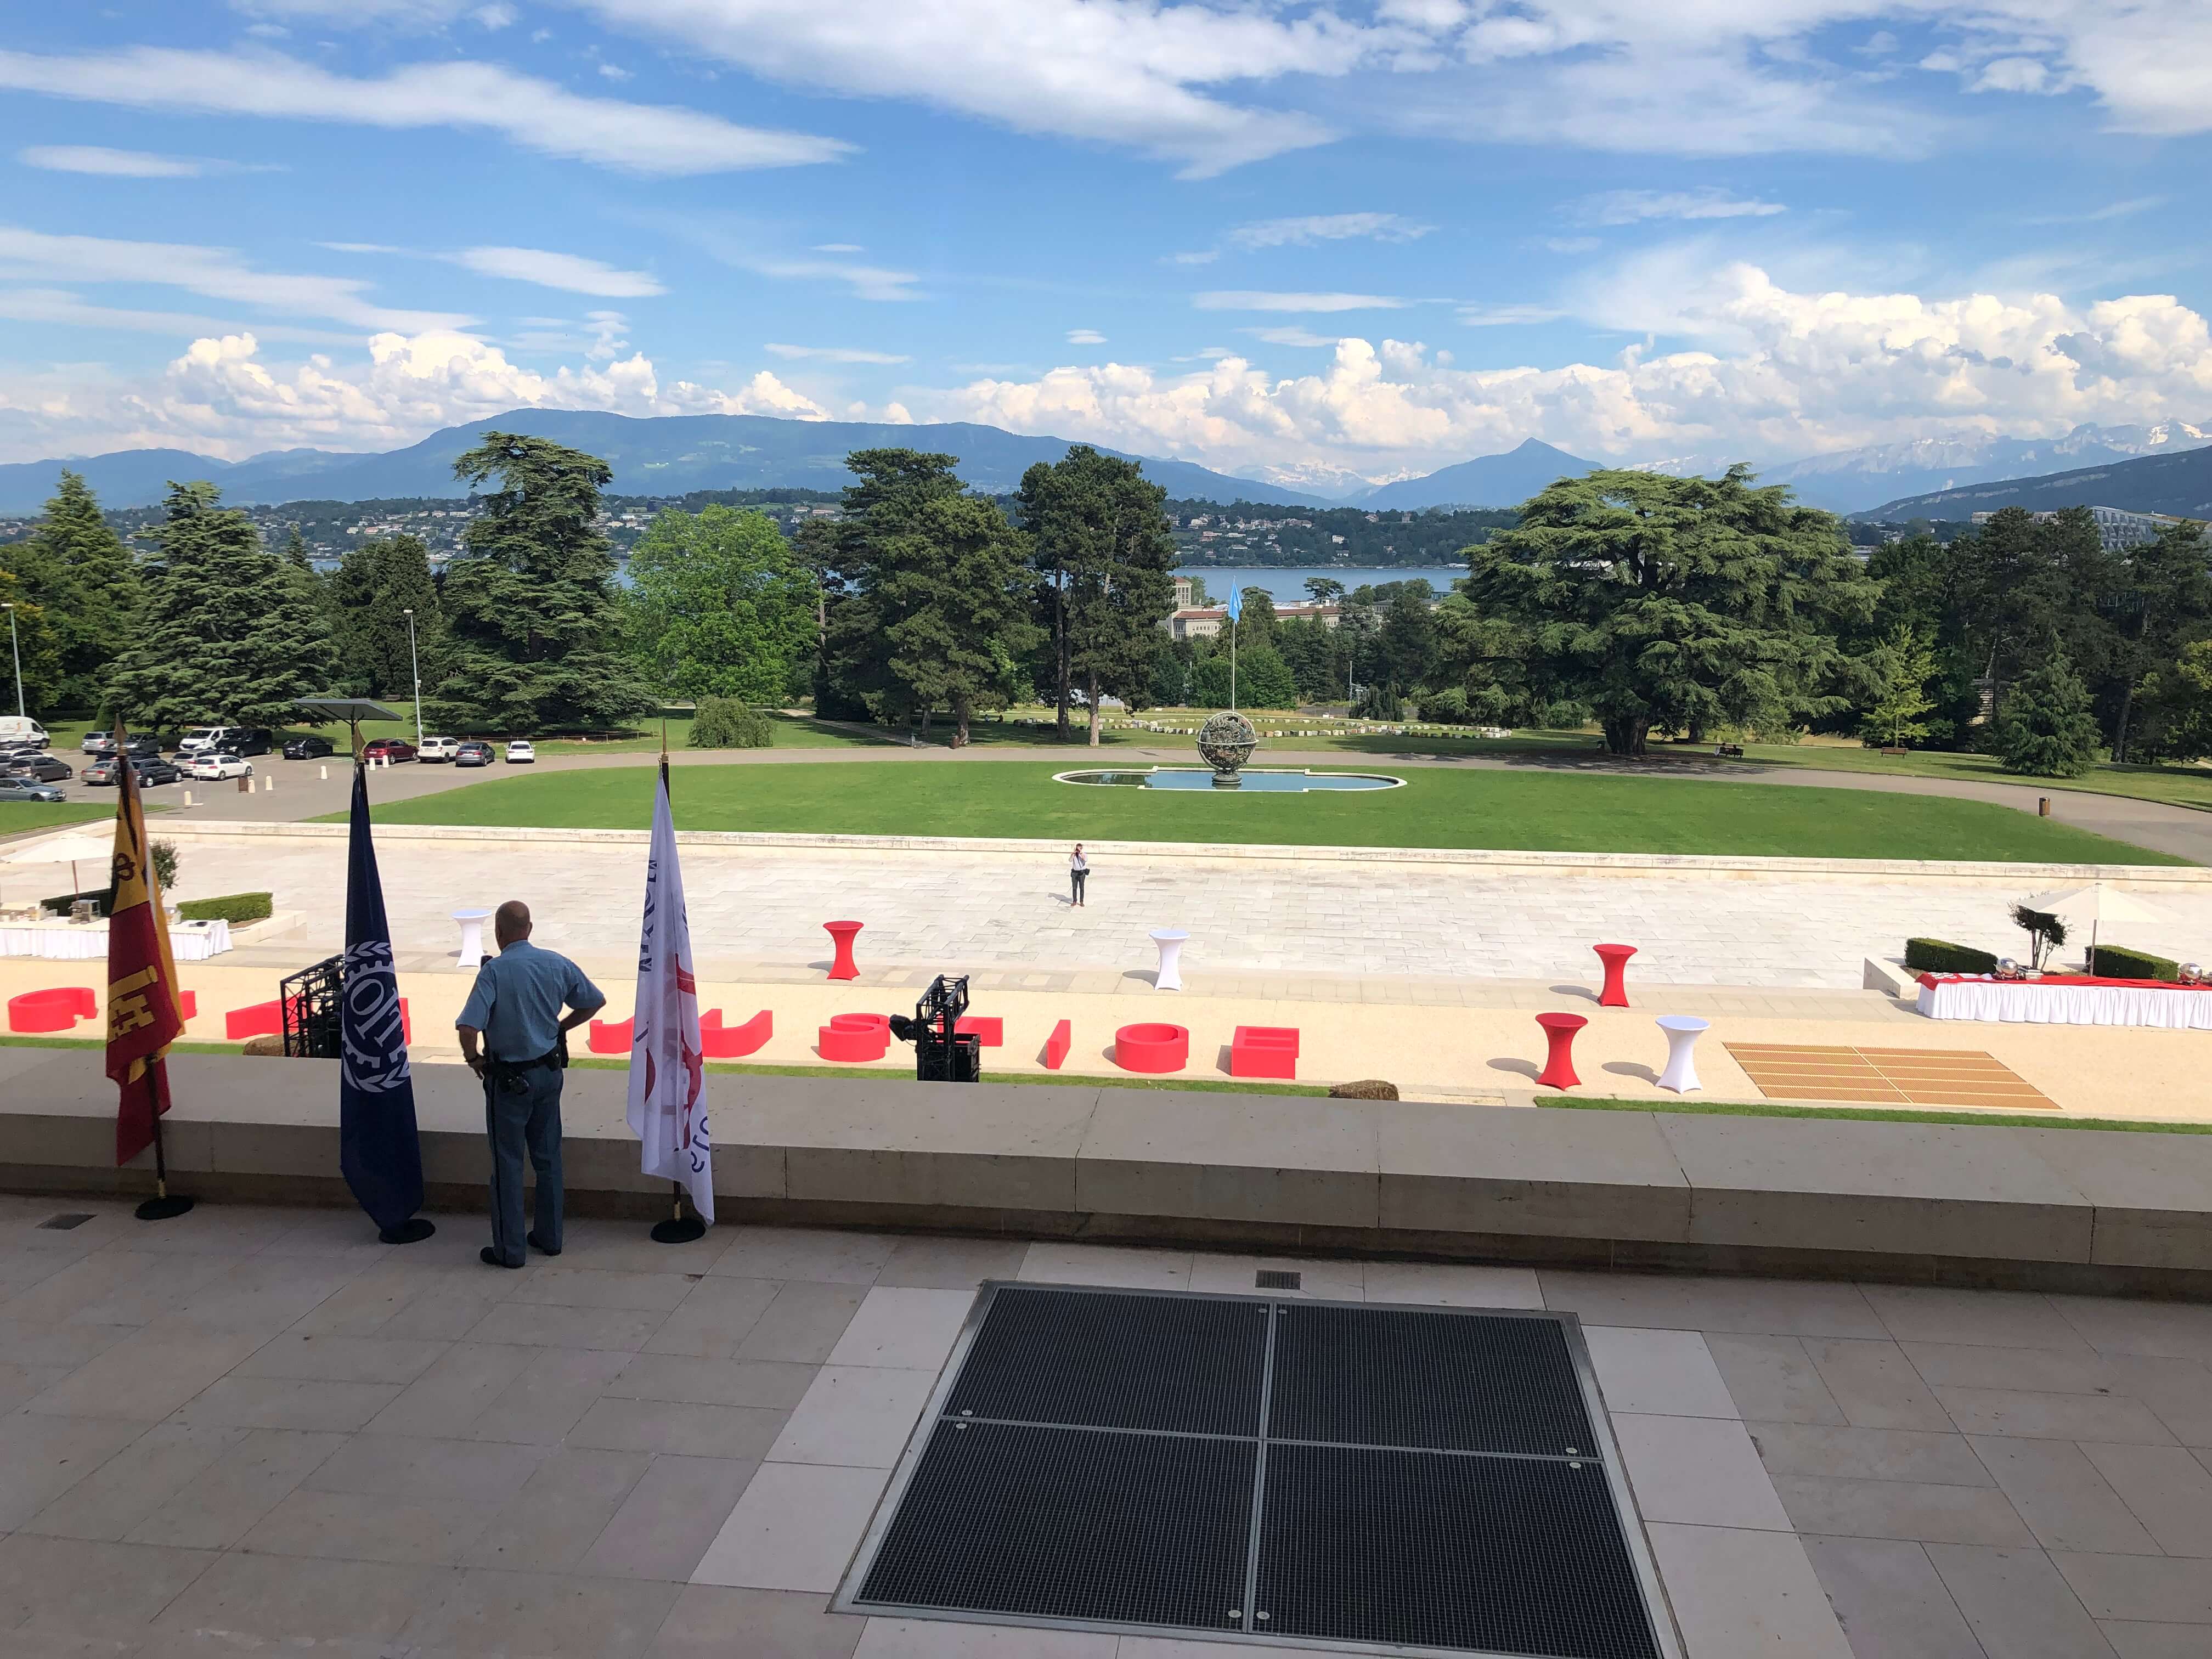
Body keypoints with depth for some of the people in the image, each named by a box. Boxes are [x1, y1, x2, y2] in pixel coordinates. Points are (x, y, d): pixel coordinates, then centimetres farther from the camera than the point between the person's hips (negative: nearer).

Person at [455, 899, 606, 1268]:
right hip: (550, 1071, 5)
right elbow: (595, 1001, 9)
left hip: (509, 1079, -5)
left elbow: (469, 1028, -27)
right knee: (548, 1156, 16)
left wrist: (473, 1059, -9)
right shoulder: (557, 964, -2)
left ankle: (509, 1249, 12)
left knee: (508, 1162, 5)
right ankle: (550, 1237, 26)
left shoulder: (494, 971, -18)